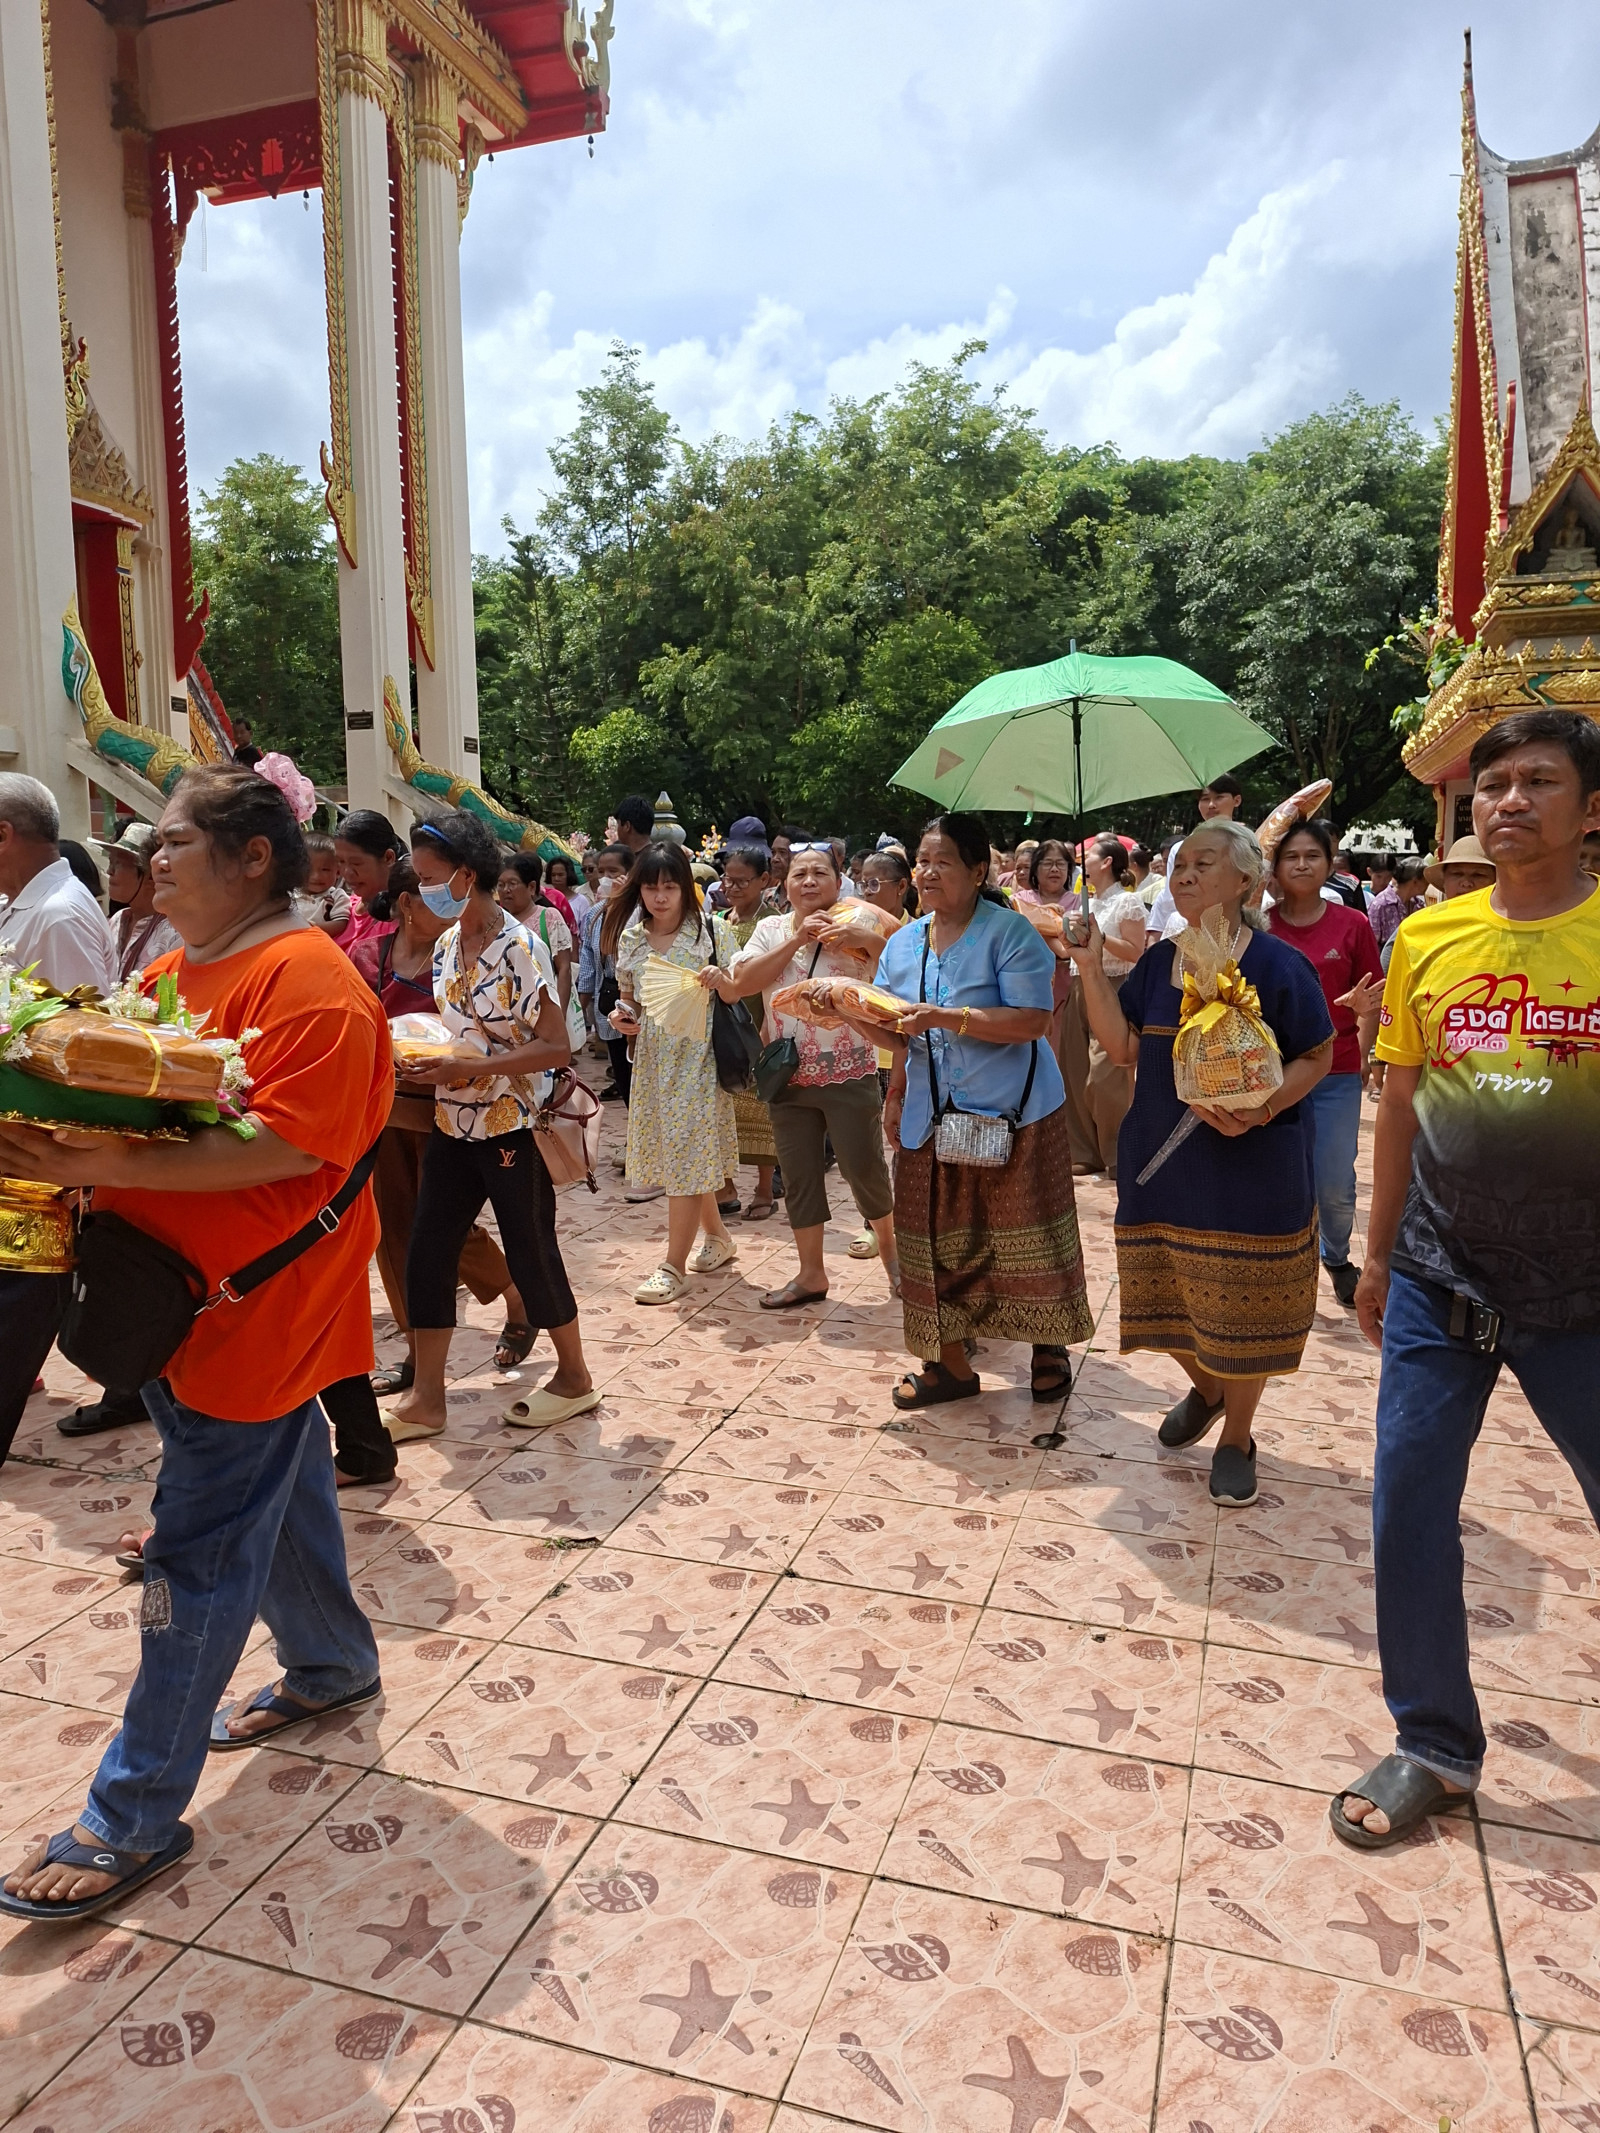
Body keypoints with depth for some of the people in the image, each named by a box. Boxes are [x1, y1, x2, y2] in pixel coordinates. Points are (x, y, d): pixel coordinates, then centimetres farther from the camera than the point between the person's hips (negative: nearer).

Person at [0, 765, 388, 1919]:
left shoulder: (309, 984, -18)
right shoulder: (178, 971, 11)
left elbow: (285, 1145, -27)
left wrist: (104, 1165, -29)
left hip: (257, 1310, -9)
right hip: (183, 1295, 9)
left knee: (199, 1552, 0)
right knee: (281, 1495, 23)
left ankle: (138, 1815, 14)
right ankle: (336, 1662, 43)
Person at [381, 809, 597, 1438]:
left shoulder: (518, 949, -18)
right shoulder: (447, 942, 6)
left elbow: (556, 1047, -20)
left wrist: (469, 1068, -25)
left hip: (510, 1127, -7)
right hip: (453, 1124, 7)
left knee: (531, 1254, 5)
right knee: (427, 1254, 6)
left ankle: (574, 1378, 25)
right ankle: (425, 1398, 16)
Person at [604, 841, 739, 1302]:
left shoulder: (706, 931, -7)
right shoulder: (630, 937, 6)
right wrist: (622, 1015, -4)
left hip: (695, 1053, -5)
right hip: (651, 1054, 6)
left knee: (684, 1152, -4)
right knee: (668, 1149, 13)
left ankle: (674, 1266, 4)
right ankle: (717, 1237, 33)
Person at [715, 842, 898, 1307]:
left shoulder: (854, 928, -4)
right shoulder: (771, 929, 6)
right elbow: (743, 982, -8)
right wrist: (796, 940, -15)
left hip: (849, 1074, -3)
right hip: (789, 1076, 4)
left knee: (864, 1168, 3)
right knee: (799, 1175, 10)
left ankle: (888, 1244, 30)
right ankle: (811, 1273, 23)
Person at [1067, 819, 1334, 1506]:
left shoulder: (1277, 964, -10)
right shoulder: (1158, 961, 5)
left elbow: (1317, 1057, -6)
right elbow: (1123, 1046, 1)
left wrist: (1261, 1110, -22)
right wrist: (1092, 969, -8)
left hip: (1253, 1167, -4)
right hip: (1160, 1162, 5)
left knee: (1242, 1308, 6)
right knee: (1168, 1295, 13)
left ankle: (1237, 1437, 28)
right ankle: (1204, 1389, 44)